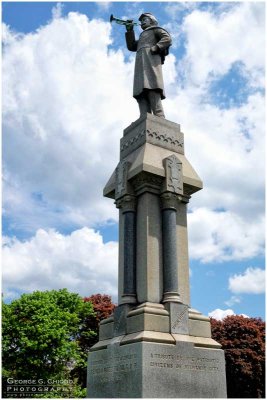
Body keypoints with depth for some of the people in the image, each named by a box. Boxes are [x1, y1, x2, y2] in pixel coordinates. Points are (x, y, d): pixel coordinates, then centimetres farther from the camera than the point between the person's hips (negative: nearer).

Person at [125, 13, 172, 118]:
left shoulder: (156, 29, 20)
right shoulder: (142, 37, 40)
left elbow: (167, 38, 2)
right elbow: (131, 47, 28)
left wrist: (155, 48, -12)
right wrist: (129, 31, 21)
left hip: (151, 59, -7)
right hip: (141, 64, 7)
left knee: (153, 93, -25)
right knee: (141, 95, -12)